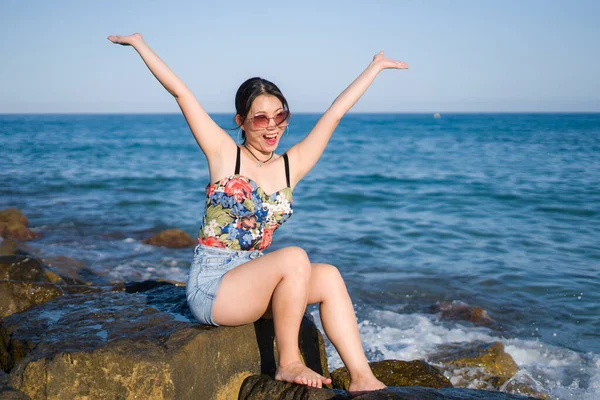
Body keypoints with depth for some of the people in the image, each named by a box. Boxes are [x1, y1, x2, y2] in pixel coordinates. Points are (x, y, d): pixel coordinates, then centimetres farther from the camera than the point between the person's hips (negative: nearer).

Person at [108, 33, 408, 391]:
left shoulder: (291, 166, 5)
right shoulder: (225, 155, -6)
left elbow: (336, 111, 8)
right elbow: (180, 91, -9)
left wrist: (377, 66, 13)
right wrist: (138, 42, -7)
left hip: (252, 279, 6)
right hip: (210, 286, -5)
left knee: (329, 277, -17)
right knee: (294, 257, -28)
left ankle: (362, 379, -16)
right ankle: (288, 364, -15)